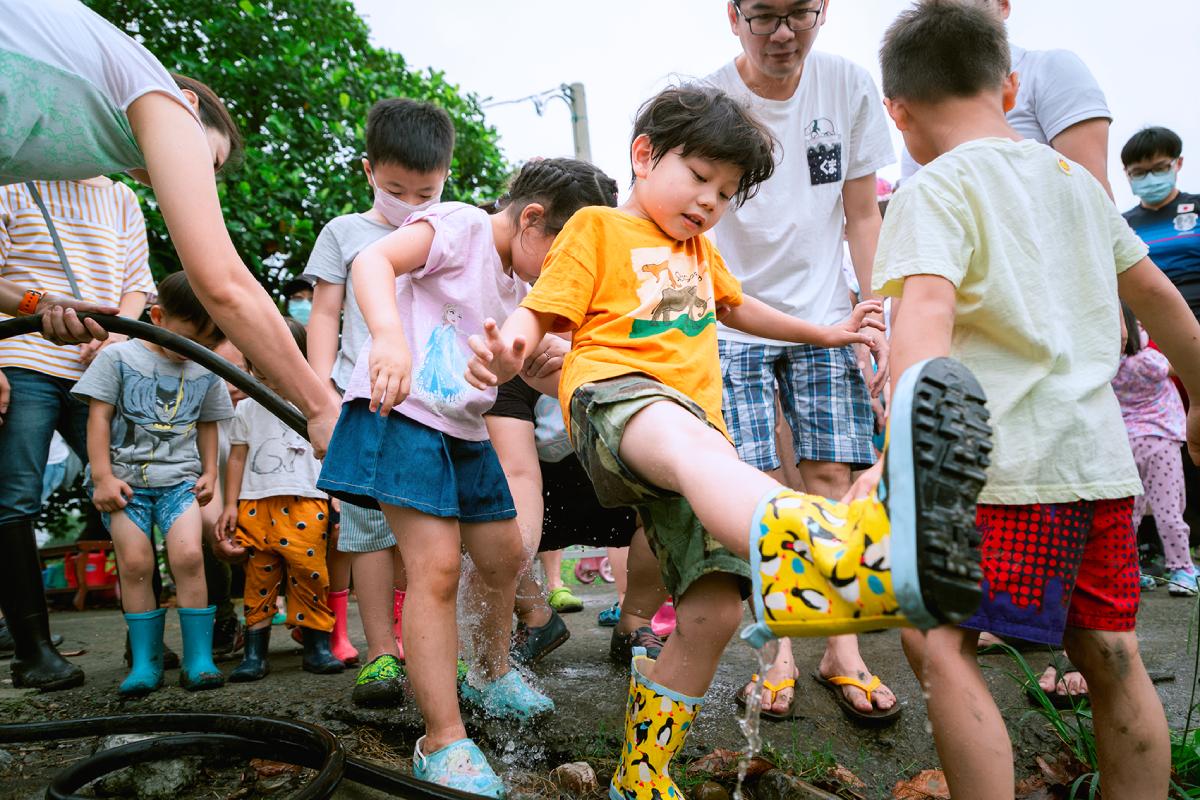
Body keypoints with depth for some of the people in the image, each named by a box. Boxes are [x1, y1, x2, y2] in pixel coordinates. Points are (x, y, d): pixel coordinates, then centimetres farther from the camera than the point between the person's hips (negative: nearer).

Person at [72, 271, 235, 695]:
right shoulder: (119, 357, 1)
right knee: (134, 562, -8)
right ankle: (145, 662, 5)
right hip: (125, 477, -1)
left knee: (188, 556, -15)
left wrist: (209, 473, 9)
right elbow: (99, 417, -2)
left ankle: (198, 659, -7)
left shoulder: (206, 373, 9)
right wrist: (102, 476, -7)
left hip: (180, 478, 1)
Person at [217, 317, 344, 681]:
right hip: (255, 506, 2)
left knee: (310, 575, -4)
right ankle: (254, 652, 13)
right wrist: (230, 504, 9)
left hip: (304, 504, -2)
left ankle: (317, 647, 8)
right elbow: (237, 458, 14)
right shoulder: (246, 410, 12)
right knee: (258, 579, 6)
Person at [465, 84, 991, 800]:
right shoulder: (598, 226, 13)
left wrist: (823, 332, 49)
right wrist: (509, 350, -21)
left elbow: (734, 305, 50)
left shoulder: (699, 248, 34)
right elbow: (539, 311, 2)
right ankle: (847, 557, -76)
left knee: (713, 612, -8)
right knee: (693, 444, -43)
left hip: (696, 430, 8)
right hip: (614, 394, -7)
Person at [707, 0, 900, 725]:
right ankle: (778, 647, 10)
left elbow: (862, 213, 5)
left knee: (831, 474, -2)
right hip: (735, 324, -2)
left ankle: (842, 649, 11)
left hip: (827, 315, 2)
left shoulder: (850, 86, 0)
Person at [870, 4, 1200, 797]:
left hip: (1009, 465, -8)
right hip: (1103, 457, 8)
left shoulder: (936, 188, -5)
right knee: (1111, 659, 15)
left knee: (940, 646, -2)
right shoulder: (1075, 177, 17)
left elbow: (927, 310, -23)